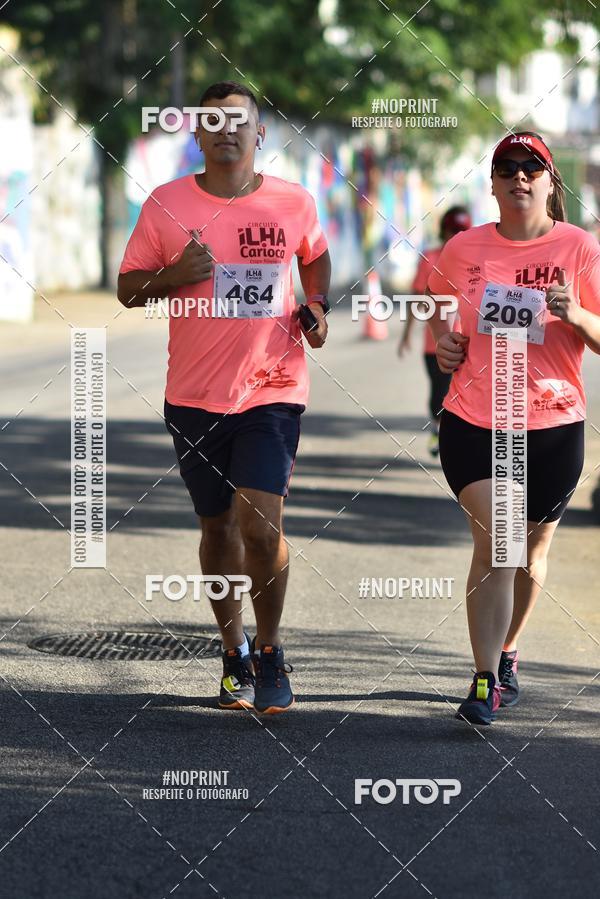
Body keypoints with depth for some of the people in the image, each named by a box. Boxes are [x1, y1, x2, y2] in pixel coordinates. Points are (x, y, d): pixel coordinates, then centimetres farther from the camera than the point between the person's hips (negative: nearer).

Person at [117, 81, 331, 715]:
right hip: (195, 398, 1)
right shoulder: (166, 205, -2)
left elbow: (314, 257, 22)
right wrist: (175, 276, -16)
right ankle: (234, 656, 28)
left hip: (272, 391, -1)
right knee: (218, 527, 11)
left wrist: (317, 306, 4)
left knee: (260, 525, -14)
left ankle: (269, 651, 7)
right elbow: (128, 287, 3)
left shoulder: (294, 203, 1)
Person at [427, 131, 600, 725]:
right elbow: (436, 300, 23)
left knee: (531, 549, 13)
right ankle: (485, 681, -15)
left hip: (552, 426, 0)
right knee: (493, 541, -15)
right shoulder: (464, 249, 3)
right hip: (472, 423, 0)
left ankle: (506, 653, 37)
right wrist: (441, 339, 3)